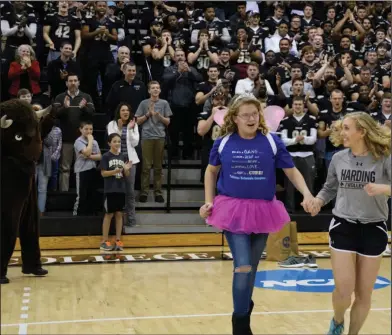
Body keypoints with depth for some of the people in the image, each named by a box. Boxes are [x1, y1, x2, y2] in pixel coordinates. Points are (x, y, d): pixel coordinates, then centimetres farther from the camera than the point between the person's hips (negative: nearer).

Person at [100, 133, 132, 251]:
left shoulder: (122, 157, 9)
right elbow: (103, 173, -9)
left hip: (121, 189, 5)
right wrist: (114, 171, -24)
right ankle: (104, 241, 10)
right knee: (109, 214, 1)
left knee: (119, 214, 7)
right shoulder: (106, 156, -5)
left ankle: (118, 241, 13)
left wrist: (126, 169, -11)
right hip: (110, 190, -4)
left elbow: (126, 175, 11)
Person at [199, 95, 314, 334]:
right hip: (232, 209, -1)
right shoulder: (224, 143, -2)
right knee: (243, 267, -12)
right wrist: (209, 201, 4)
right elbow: (211, 171, 14)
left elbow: (292, 172, 0)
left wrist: (307, 194, -16)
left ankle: (243, 311, 37)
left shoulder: (271, 141, -5)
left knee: (251, 267, 14)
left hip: (262, 211, 1)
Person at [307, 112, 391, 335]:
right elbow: (330, 188, 14)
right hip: (343, 226, 1)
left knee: (364, 293, 9)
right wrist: (318, 200, -5)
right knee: (343, 289, -3)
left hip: (374, 229, -1)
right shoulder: (339, 159, 0)